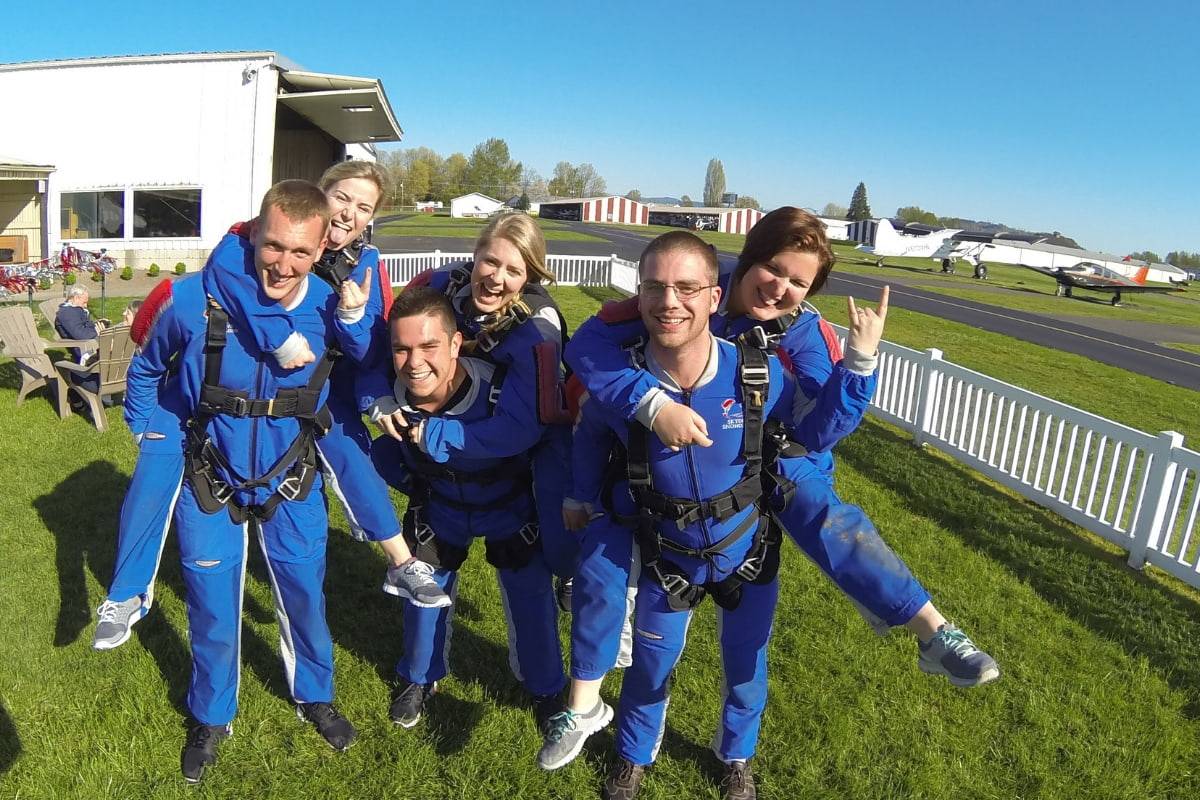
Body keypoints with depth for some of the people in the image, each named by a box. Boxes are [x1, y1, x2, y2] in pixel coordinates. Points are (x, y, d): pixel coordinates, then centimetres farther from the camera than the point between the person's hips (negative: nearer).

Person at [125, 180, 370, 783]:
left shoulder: (331, 307, -17)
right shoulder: (193, 300, -20)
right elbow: (146, 371, 0)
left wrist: (353, 318, -22)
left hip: (291, 483, 1)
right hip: (209, 482, -1)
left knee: (304, 597, 16)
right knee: (211, 609, 14)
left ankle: (314, 696, 44)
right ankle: (211, 717, 41)